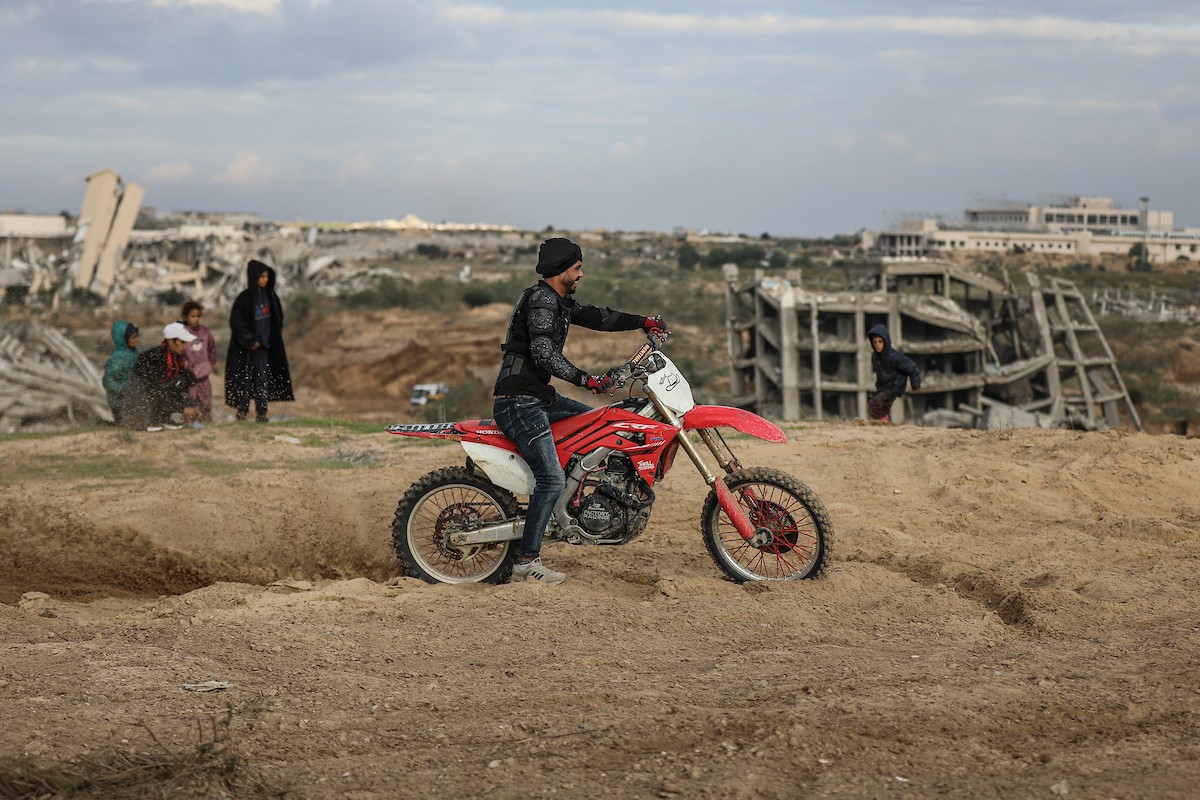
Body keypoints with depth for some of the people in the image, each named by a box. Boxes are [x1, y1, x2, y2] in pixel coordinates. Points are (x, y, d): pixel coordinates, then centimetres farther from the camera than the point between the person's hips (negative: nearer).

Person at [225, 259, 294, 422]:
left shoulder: (270, 296, 4)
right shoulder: (244, 299, -12)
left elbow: (278, 317, 15)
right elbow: (236, 322, -13)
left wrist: (270, 339, 7)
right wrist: (250, 341, -12)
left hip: (263, 345, 4)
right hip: (246, 347, -4)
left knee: (262, 379, 1)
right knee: (245, 379, 2)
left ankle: (261, 413, 2)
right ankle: (242, 412, 10)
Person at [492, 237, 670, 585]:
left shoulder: (559, 300, 16)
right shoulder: (542, 299, -15)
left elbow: (593, 317, 27)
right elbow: (543, 353, -27)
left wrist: (642, 321, 25)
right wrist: (586, 380, -29)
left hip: (537, 396, 11)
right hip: (518, 401, -11)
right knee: (552, 479, -15)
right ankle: (526, 560, -12)